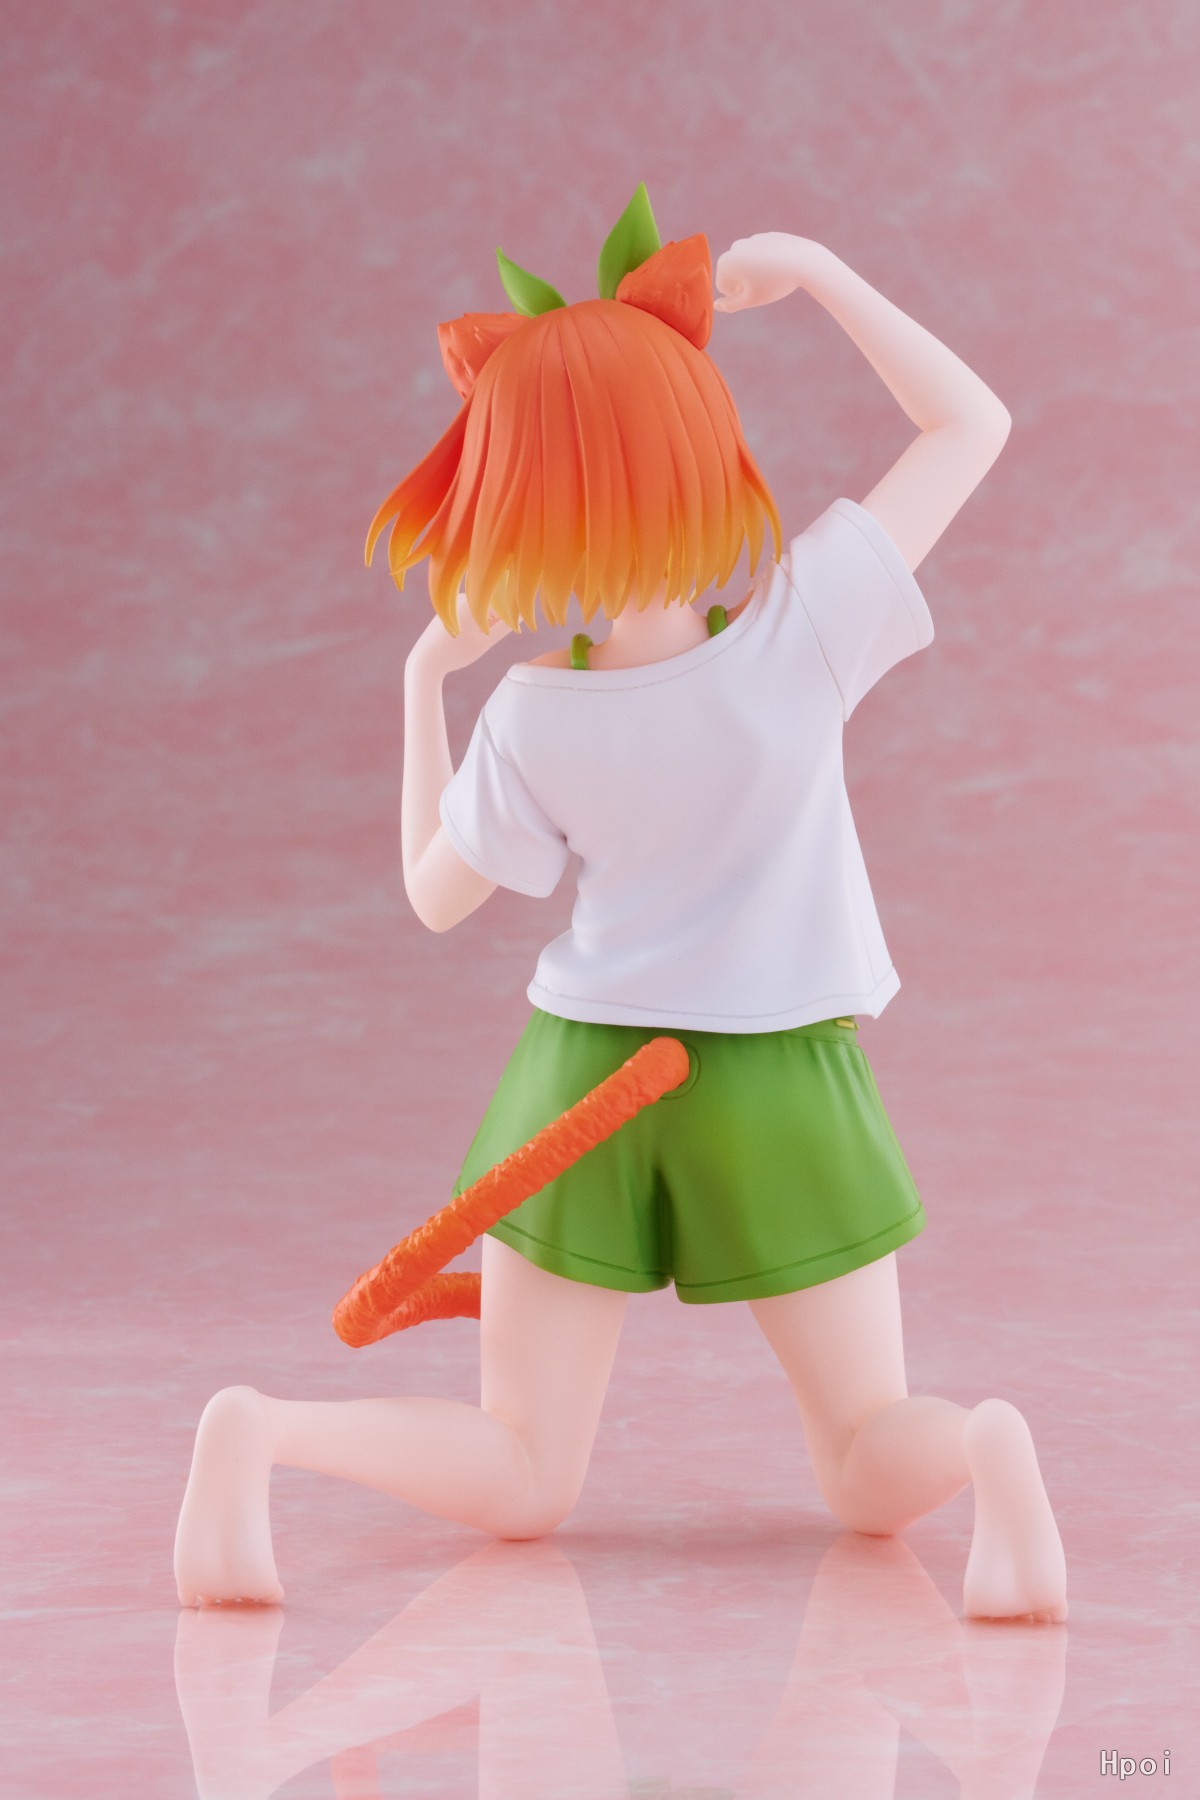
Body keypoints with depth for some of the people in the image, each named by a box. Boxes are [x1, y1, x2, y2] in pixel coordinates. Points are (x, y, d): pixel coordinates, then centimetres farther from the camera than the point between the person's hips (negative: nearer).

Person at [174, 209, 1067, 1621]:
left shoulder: (531, 720, -15)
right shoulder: (806, 626, -19)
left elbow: (435, 895, 3)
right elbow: (972, 420, -6)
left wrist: (426, 678, 5)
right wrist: (818, 273, -6)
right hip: (778, 1095, -1)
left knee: (519, 1486, 8)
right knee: (870, 1471, 12)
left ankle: (265, 1433, -20)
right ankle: (983, 1452, -24)